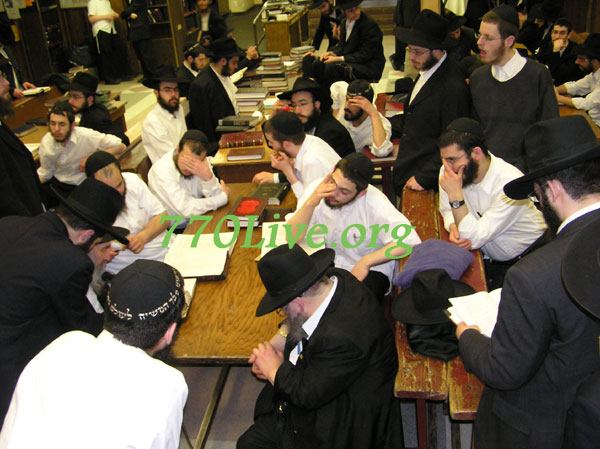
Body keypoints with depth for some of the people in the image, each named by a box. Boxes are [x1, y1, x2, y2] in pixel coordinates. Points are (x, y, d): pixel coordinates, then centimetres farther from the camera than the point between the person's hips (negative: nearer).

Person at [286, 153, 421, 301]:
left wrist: (366, 262, -29)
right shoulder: (317, 189, -13)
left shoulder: (375, 204, -24)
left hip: (372, 269, -4)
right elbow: (292, 238, -16)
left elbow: (411, 241, -31)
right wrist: (310, 203, -31)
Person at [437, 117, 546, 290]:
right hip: (484, 256, 5)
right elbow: (447, 210, 4)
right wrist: (453, 228, -19)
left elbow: (474, 239, -28)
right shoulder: (448, 171, -12)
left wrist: (456, 195, -35)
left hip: (523, 262, -5)